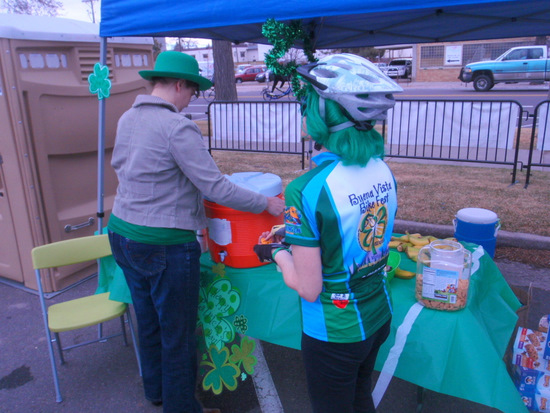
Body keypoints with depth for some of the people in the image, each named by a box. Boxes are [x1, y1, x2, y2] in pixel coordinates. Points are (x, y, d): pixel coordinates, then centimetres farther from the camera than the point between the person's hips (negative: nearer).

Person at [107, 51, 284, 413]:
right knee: (177, 332, 9)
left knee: (148, 321, 24)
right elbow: (216, 187, -21)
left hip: (122, 233, 9)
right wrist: (267, 204, -10)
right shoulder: (177, 126, -19)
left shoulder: (127, 118, 7)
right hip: (164, 245, -9)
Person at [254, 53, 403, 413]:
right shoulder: (383, 171, -7)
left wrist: (277, 252, -3)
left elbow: (308, 288, -21)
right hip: (379, 316, 6)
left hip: (335, 331, -6)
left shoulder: (307, 189, -28)